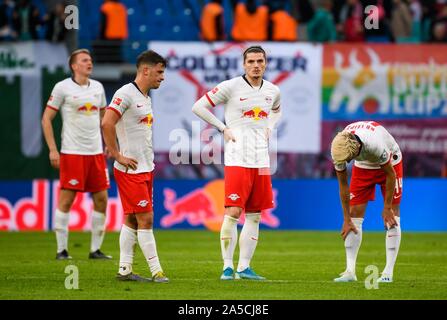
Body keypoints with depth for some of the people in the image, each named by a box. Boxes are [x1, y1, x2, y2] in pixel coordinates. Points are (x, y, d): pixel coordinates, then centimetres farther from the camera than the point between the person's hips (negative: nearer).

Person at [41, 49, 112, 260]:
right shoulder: (63, 88, -4)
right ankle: (61, 250, 2)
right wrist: (52, 150, -9)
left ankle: (95, 249, 11)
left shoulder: (97, 87, 12)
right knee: (66, 199, -4)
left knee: (101, 199, 3)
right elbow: (46, 118, -3)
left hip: (96, 152, 6)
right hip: (72, 153, -6)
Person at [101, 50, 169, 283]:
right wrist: (118, 156, -18)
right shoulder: (126, 94, -13)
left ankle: (125, 270, 13)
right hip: (131, 170, -9)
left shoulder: (146, 97, 16)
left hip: (145, 168, 9)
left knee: (131, 219, 10)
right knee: (145, 219, -8)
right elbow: (107, 124, -22)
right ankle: (156, 272, -7)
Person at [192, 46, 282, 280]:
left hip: (261, 160, 6)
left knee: (255, 215, 5)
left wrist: (268, 128, 15)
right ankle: (227, 267, -5)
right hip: (237, 159, -6)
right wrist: (223, 128, -5)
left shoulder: (272, 91, 11)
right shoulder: (231, 87, -6)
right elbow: (198, 107, -2)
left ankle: (244, 267, 11)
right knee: (233, 212, -11)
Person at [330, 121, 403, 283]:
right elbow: (343, 185, -14)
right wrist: (347, 219, -10)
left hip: (389, 164, -4)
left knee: (391, 217, -12)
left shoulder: (375, 145, -42)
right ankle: (350, 271, -7)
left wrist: (387, 208, -17)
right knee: (355, 215, -8)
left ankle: (388, 273, -12)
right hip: (363, 166, 4)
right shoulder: (339, 149, -28)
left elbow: (390, 174, -25)